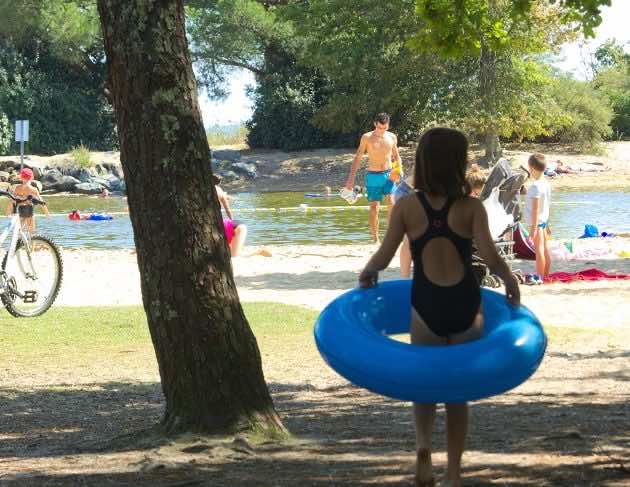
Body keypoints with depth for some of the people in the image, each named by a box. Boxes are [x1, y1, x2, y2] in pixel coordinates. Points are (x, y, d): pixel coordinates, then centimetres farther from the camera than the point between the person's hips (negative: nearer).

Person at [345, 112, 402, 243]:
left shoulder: (392, 137, 4)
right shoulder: (367, 137, -3)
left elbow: (396, 156, 17)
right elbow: (357, 158, -1)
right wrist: (351, 178, -8)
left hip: (388, 175, 1)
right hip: (373, 176, -1)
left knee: (391, 202, -18)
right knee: (374, 207, -2)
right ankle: (375, 239, 7)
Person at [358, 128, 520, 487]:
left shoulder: (406, 206, -4)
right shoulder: (471, 207, -7)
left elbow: (383, 257, -7)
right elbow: (491, 257, -16)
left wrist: (367, 274, 14)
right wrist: (511, 281, 4)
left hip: (425, 306, 0)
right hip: (465, 307, 0)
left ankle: (424, 443, -7)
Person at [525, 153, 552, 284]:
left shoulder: (535, 186, -22)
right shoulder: (546, 183, 7)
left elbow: (535, 209, -23)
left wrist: (533, 227, -22)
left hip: (537, 221, -9)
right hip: (545, 219, 9)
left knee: (539, 249, -5)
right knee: (545, 248, 13)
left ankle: (539, 276, -2)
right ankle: (546, 274, 21)